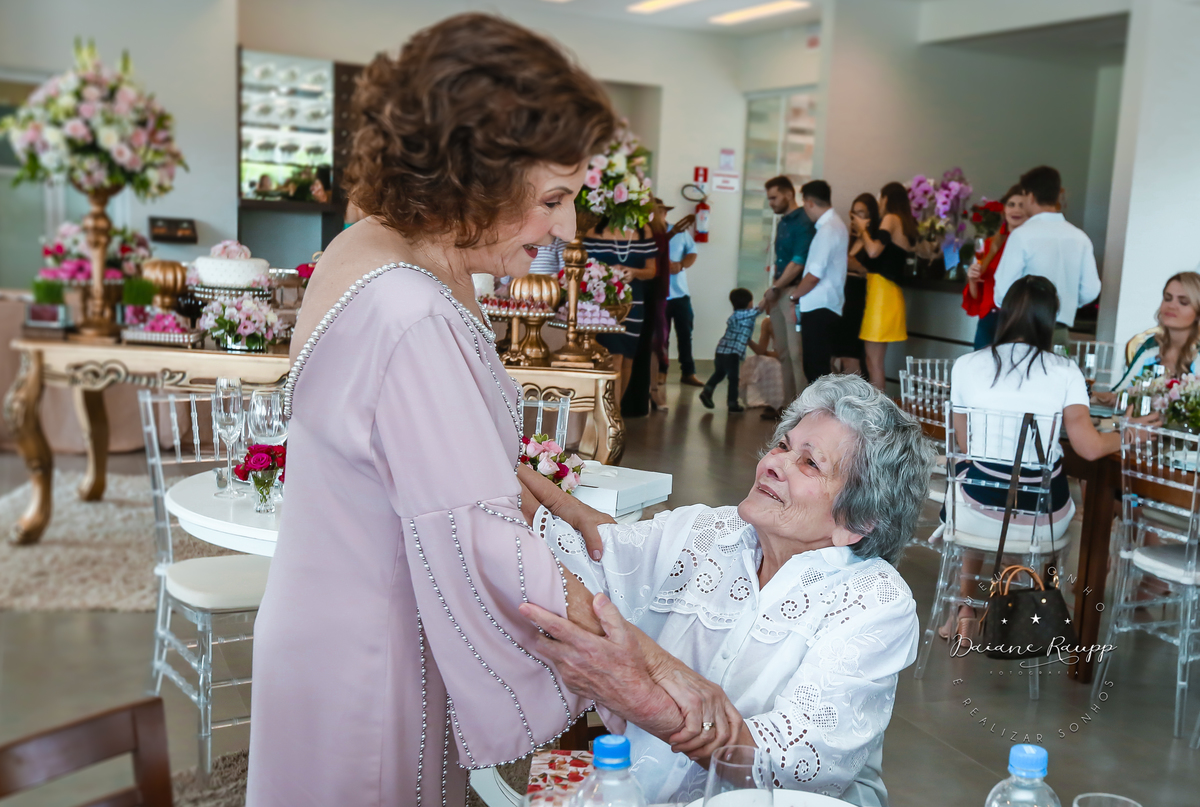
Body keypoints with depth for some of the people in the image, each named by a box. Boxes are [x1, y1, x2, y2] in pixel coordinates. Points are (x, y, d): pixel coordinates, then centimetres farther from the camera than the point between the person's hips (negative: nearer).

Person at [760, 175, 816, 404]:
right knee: (784, 353, 11)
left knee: (797, 353, -9)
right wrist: (772, 293, 14)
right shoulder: (781, 222, 17)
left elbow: (798, 262, -16)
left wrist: (775, 288, -10)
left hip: (794, 293, -9)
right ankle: (788, 402, 18)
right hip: (779, 294, 9)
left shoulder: (803, 223, -10)